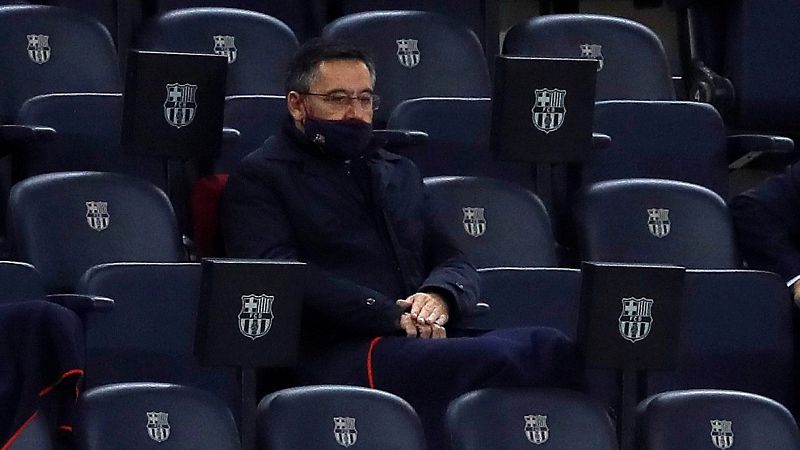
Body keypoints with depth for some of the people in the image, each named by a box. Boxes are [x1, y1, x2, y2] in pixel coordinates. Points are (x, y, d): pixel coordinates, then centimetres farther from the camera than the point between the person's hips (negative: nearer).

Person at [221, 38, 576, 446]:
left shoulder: (399, 173, 31)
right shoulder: (259, 179, 10)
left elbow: (454, 262, 25)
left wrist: (440, 295, -2)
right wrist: (390, 316, -14)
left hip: (428, 342, 6)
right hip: (339, 353, -6)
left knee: (553, 347, -27)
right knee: (500, 359, -35)